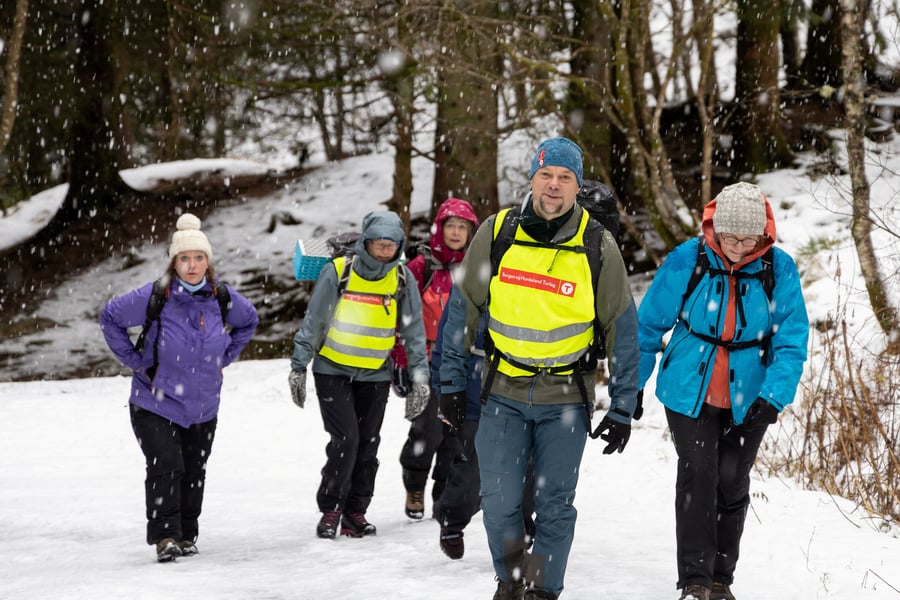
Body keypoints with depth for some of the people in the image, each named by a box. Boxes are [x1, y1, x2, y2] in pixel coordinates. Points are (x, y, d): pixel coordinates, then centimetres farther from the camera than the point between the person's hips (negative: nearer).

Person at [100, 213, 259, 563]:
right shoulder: (153, 297, -15)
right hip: (155, 404, -4)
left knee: (193, 473, 8)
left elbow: (249, 321, 19)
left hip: (203, 406, 4)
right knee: (165, 466, -15)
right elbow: (110, 317, -2)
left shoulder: (224, 299, -3)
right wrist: (133, 360, -5)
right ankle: (164, 536, -9)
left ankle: (186, 536, 22)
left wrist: (224, 358, 9)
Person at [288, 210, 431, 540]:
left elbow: (414, 331, 3)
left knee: (367, 445, 2)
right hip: (333, 370, -3)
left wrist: (420, 378, 0)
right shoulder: (338, 272, -11)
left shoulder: (402, 278, -3)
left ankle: (355, 512, 13)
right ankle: (330, 509, 2)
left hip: (375, 376, 3)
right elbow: (313, 321, -3)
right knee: (345, 439, -12)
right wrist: (298, 367, -3)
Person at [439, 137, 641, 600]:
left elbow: (622, 329, 0)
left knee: (555, 505, 0)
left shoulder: (597, 246, -7)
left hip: (566, 397, -1)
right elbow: (463, 308, 5)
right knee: (499, 501, -1)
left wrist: (623, 408, -2)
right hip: (503, 392, 1)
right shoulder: (496, 232, -4)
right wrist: (452, 383, 3)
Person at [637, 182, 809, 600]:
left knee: (732, 484, 10)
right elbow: (650, 325, 0)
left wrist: (774, 394, -21)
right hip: (689, 393, -1)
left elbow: (792, 341, -8)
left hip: (748, 400, 2)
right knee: (697, 478, -9)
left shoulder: (779, 270, -10)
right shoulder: (685, 261, -12)